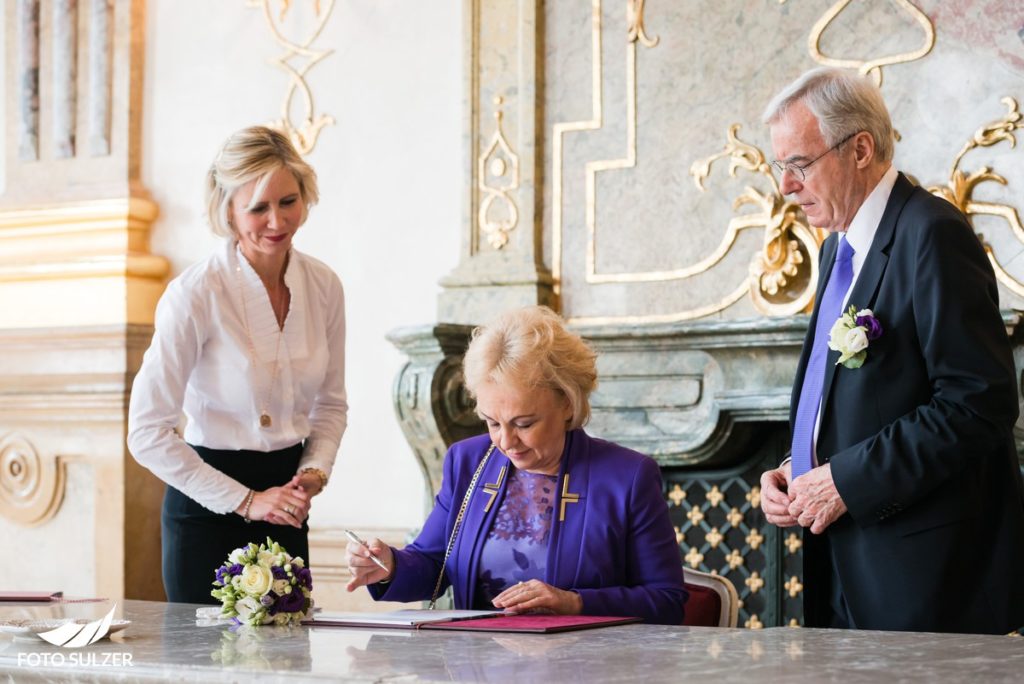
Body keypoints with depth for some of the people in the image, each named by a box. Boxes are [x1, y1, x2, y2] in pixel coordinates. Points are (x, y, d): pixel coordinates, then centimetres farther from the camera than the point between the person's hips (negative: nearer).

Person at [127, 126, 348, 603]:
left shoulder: (323, 286, 1)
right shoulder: (195, 294, -16)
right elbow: (147, 434, -16)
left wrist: (315, 470, -4)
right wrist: (245, 500, -14)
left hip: (284, 511, 5)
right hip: (208, 512, -5)